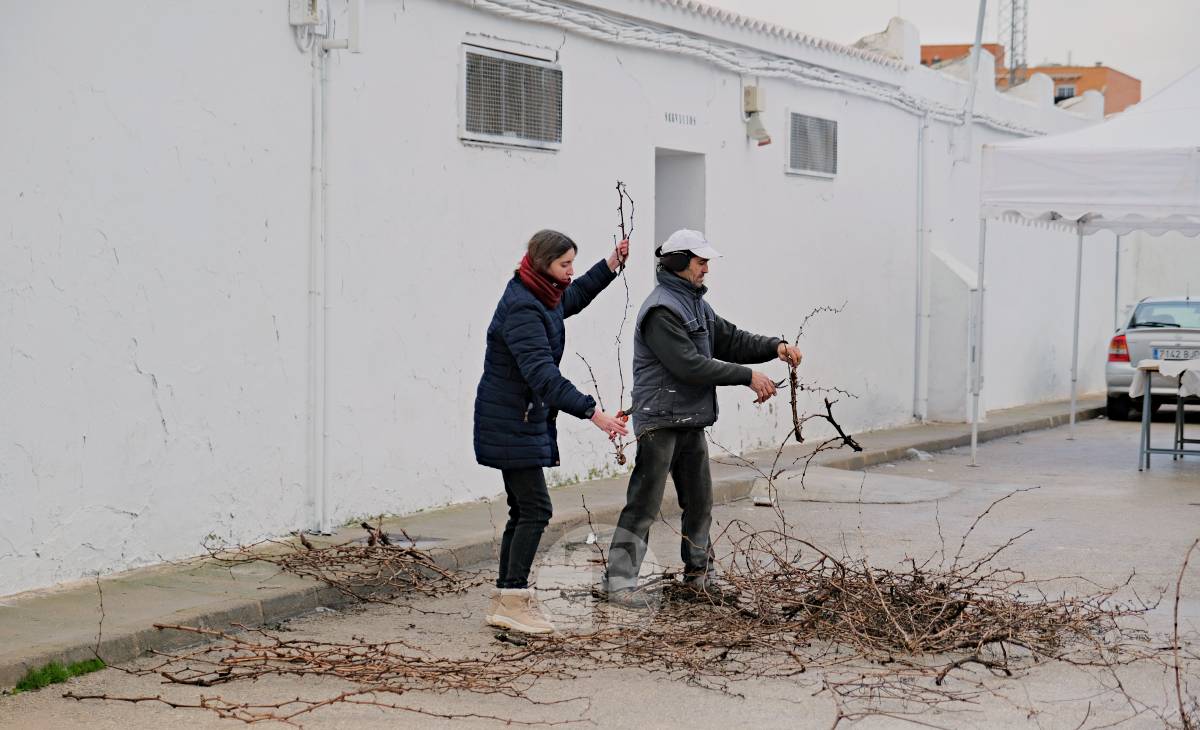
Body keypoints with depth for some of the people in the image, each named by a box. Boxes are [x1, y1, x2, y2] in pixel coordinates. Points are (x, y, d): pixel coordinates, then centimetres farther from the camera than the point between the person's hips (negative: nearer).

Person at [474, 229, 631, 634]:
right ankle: (513, 600, -6)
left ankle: (505, 600, 16)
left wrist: (611, 265, 25)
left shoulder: (543, 298, 9)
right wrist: (592, 412, -38)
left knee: (523, 510, 11)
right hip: (511, 422, -10)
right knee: (535, 509, -10)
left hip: (525, 420, 10)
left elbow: (574, 297, 35)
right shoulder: (522, 309, -22)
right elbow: (542, 374, -32)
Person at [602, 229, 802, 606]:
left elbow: (730, 339, 16)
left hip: (692, 421, 10)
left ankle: (698, 574, 26)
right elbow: (690, 365, -23)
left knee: (699, 503, 15)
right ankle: (618, 581, -4)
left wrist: (775, 347, -1)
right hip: (660, 421, -10)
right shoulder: (661, 309, -17)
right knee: (644, 503, -8)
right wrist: (748, 376, -20)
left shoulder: (696, 305, 16)